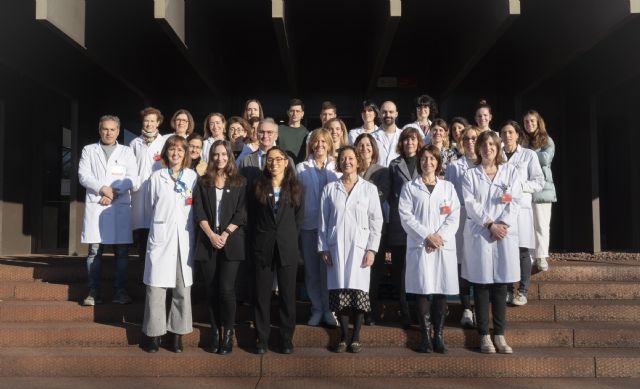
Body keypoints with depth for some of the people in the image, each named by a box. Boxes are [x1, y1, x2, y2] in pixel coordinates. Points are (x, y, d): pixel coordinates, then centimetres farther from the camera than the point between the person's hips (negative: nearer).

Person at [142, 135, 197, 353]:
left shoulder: (193, 177, 7)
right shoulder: (156, 178, 7)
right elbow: (152, 206, 14)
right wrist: (162, 223, 8)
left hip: (185, 238, 1)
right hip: (161, 237, 0)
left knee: (183, 287, 3)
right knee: (156, 286, -2)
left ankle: (177, 334, 13)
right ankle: (154, 333, 10)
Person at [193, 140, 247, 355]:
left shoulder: (240, 183, 7)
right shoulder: (203, 183, 11)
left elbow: (241, 213, 0)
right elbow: (198, 212, 3)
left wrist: (225, 234, -10)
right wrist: (211, 235, -9)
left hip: (231, 241, -2)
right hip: (207, 241, 2)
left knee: (226, 288, -9)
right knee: (212, 290, 4)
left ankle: (228, 333, 4)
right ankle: (215, 333, 14)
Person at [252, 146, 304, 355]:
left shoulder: (295, 188, 5)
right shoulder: (259, 187, 7)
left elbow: (299, 219, 6)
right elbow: (255, 217, 7)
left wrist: (288, 237, 2)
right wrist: (258, 240, 2)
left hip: (287, 248, -1)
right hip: (264, 246, 1)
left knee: (287, 294, 5)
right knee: (262, 294, 4)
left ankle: (287, 338, 15)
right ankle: (262, 338, 14)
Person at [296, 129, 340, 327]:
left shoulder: (336, 168, 8)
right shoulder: (301, 168, 9)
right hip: (308, 224, 1)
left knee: (328, 268, -1)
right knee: (311, 268, 4)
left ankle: (328, 309, 11)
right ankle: (316, 309, 16)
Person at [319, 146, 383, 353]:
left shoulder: (369, 189, 5)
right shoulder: (330, 189, 8)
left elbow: (376, 221, 4)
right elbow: (323, 221, 9)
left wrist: (372, 249, -3)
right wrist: (323, 248, 2)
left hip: (359, 246, -1)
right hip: (336, 247, 1)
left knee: (359, 291, -3)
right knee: (340, 290, 0)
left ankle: (356, 336, 10)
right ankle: (343, 336, 13)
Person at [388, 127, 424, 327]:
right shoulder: (394, 165, 13)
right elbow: (390, 192, 14)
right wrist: (396, 207, 1)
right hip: (399, 224, 1)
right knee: (399, 269, 2)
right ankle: (405, 313, 11)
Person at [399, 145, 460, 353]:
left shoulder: (448, 187, 15)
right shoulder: (409, 187, 8)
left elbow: (454, 216, 6)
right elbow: (406, 216, -2)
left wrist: (440, 236, -9)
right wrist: (427, 236, -11)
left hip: (444, 245, 2)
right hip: (419, 245, -2)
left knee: (441, 292, 1)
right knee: (422, 291, -3)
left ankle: (439, 336, 9)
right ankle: (426, 337, 5)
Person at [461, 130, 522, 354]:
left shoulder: (510, 172, 13)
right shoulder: (471, 175, 9)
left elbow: (514, 201, 3)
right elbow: (470, 204, -2)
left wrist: (503, 223, -11)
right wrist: (490, 224, -13)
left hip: (505, 233, 1)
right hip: (479, 233, -1)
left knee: (500, 284, 3)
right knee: (481, 284, 0)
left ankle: (500, 334, 9)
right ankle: (484, 335, 6)